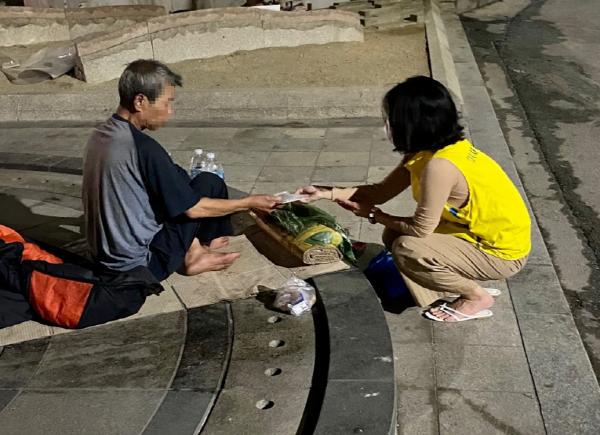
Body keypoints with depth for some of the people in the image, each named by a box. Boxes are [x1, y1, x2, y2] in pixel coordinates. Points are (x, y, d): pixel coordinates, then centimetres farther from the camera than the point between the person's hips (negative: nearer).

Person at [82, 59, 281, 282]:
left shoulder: (100, 135, 2)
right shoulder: (144, 148, -24)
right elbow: (193, 209, -16)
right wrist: (250, 202, -4)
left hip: (103, 255, 8)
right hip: (138, 265, -8)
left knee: (178, 181, 19)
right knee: (210, 183, 0)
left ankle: (194, 246, 14)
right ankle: (194, 255, 16)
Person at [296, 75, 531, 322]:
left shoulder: (439, 165, -31)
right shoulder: (426, 151, -3)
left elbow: (421, 228, -22)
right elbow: (382, 191, 3)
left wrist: (374, 215, -7)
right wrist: (328, 193, -2)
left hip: (503, 253, -9)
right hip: (483, 233, 9)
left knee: (406, 249, -20)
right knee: (394, 234, 2)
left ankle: (476, 298, 0)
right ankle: (465, 282, 11)